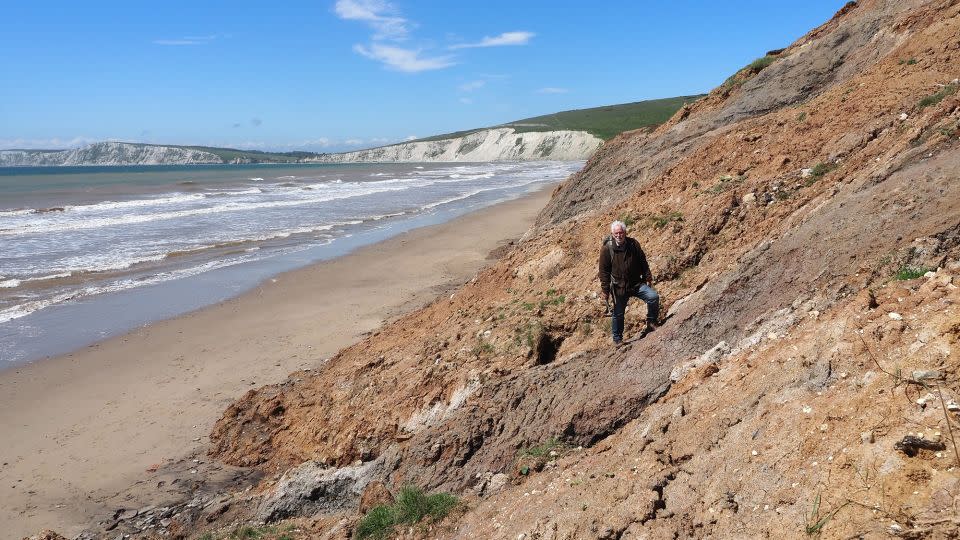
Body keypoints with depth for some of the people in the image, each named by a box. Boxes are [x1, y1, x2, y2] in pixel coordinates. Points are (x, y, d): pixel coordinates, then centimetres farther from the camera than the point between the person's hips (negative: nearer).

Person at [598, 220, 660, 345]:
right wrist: (605, 290, -10)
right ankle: (617, 339, 26)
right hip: (619, 287, -2)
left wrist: (648, 278, 10)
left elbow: (643, 262, 9)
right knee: (618, 314, 6)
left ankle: (651, 323, 3)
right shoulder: (606, 249, -11)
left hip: (637, 284, 2)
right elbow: (604, 271, -8)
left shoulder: (633, 244, -2)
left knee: (653, 297, -17)